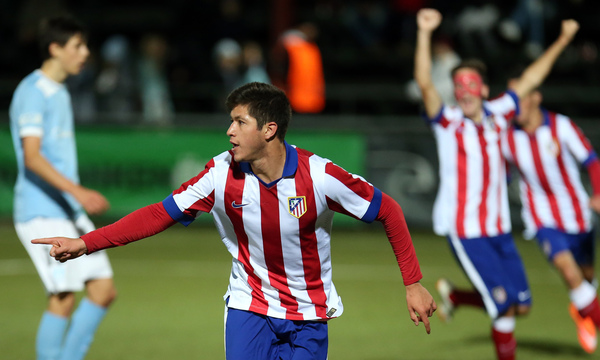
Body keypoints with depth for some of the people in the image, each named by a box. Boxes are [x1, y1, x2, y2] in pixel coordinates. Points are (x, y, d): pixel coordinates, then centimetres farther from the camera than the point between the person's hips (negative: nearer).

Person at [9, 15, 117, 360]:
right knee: (63, 298, -10)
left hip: (70, 213, 9)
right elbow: (32, 157, -21)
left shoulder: (60, 93, 17)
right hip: (43, 214, -9)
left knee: (104, 289, 4)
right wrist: (78, 192, -29)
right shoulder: (33, 92, -12)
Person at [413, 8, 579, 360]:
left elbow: (529, 80, 19)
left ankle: (454, 295, 30)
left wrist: (563, 40, 24)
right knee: (505, 304, -10)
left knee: (521, 304, 8)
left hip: (500, 228, 6)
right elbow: (424, 82, -23)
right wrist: (424, 33, -34)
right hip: (465, 231, -6)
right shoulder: (447, 122, -8)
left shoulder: (497, 114, 6)